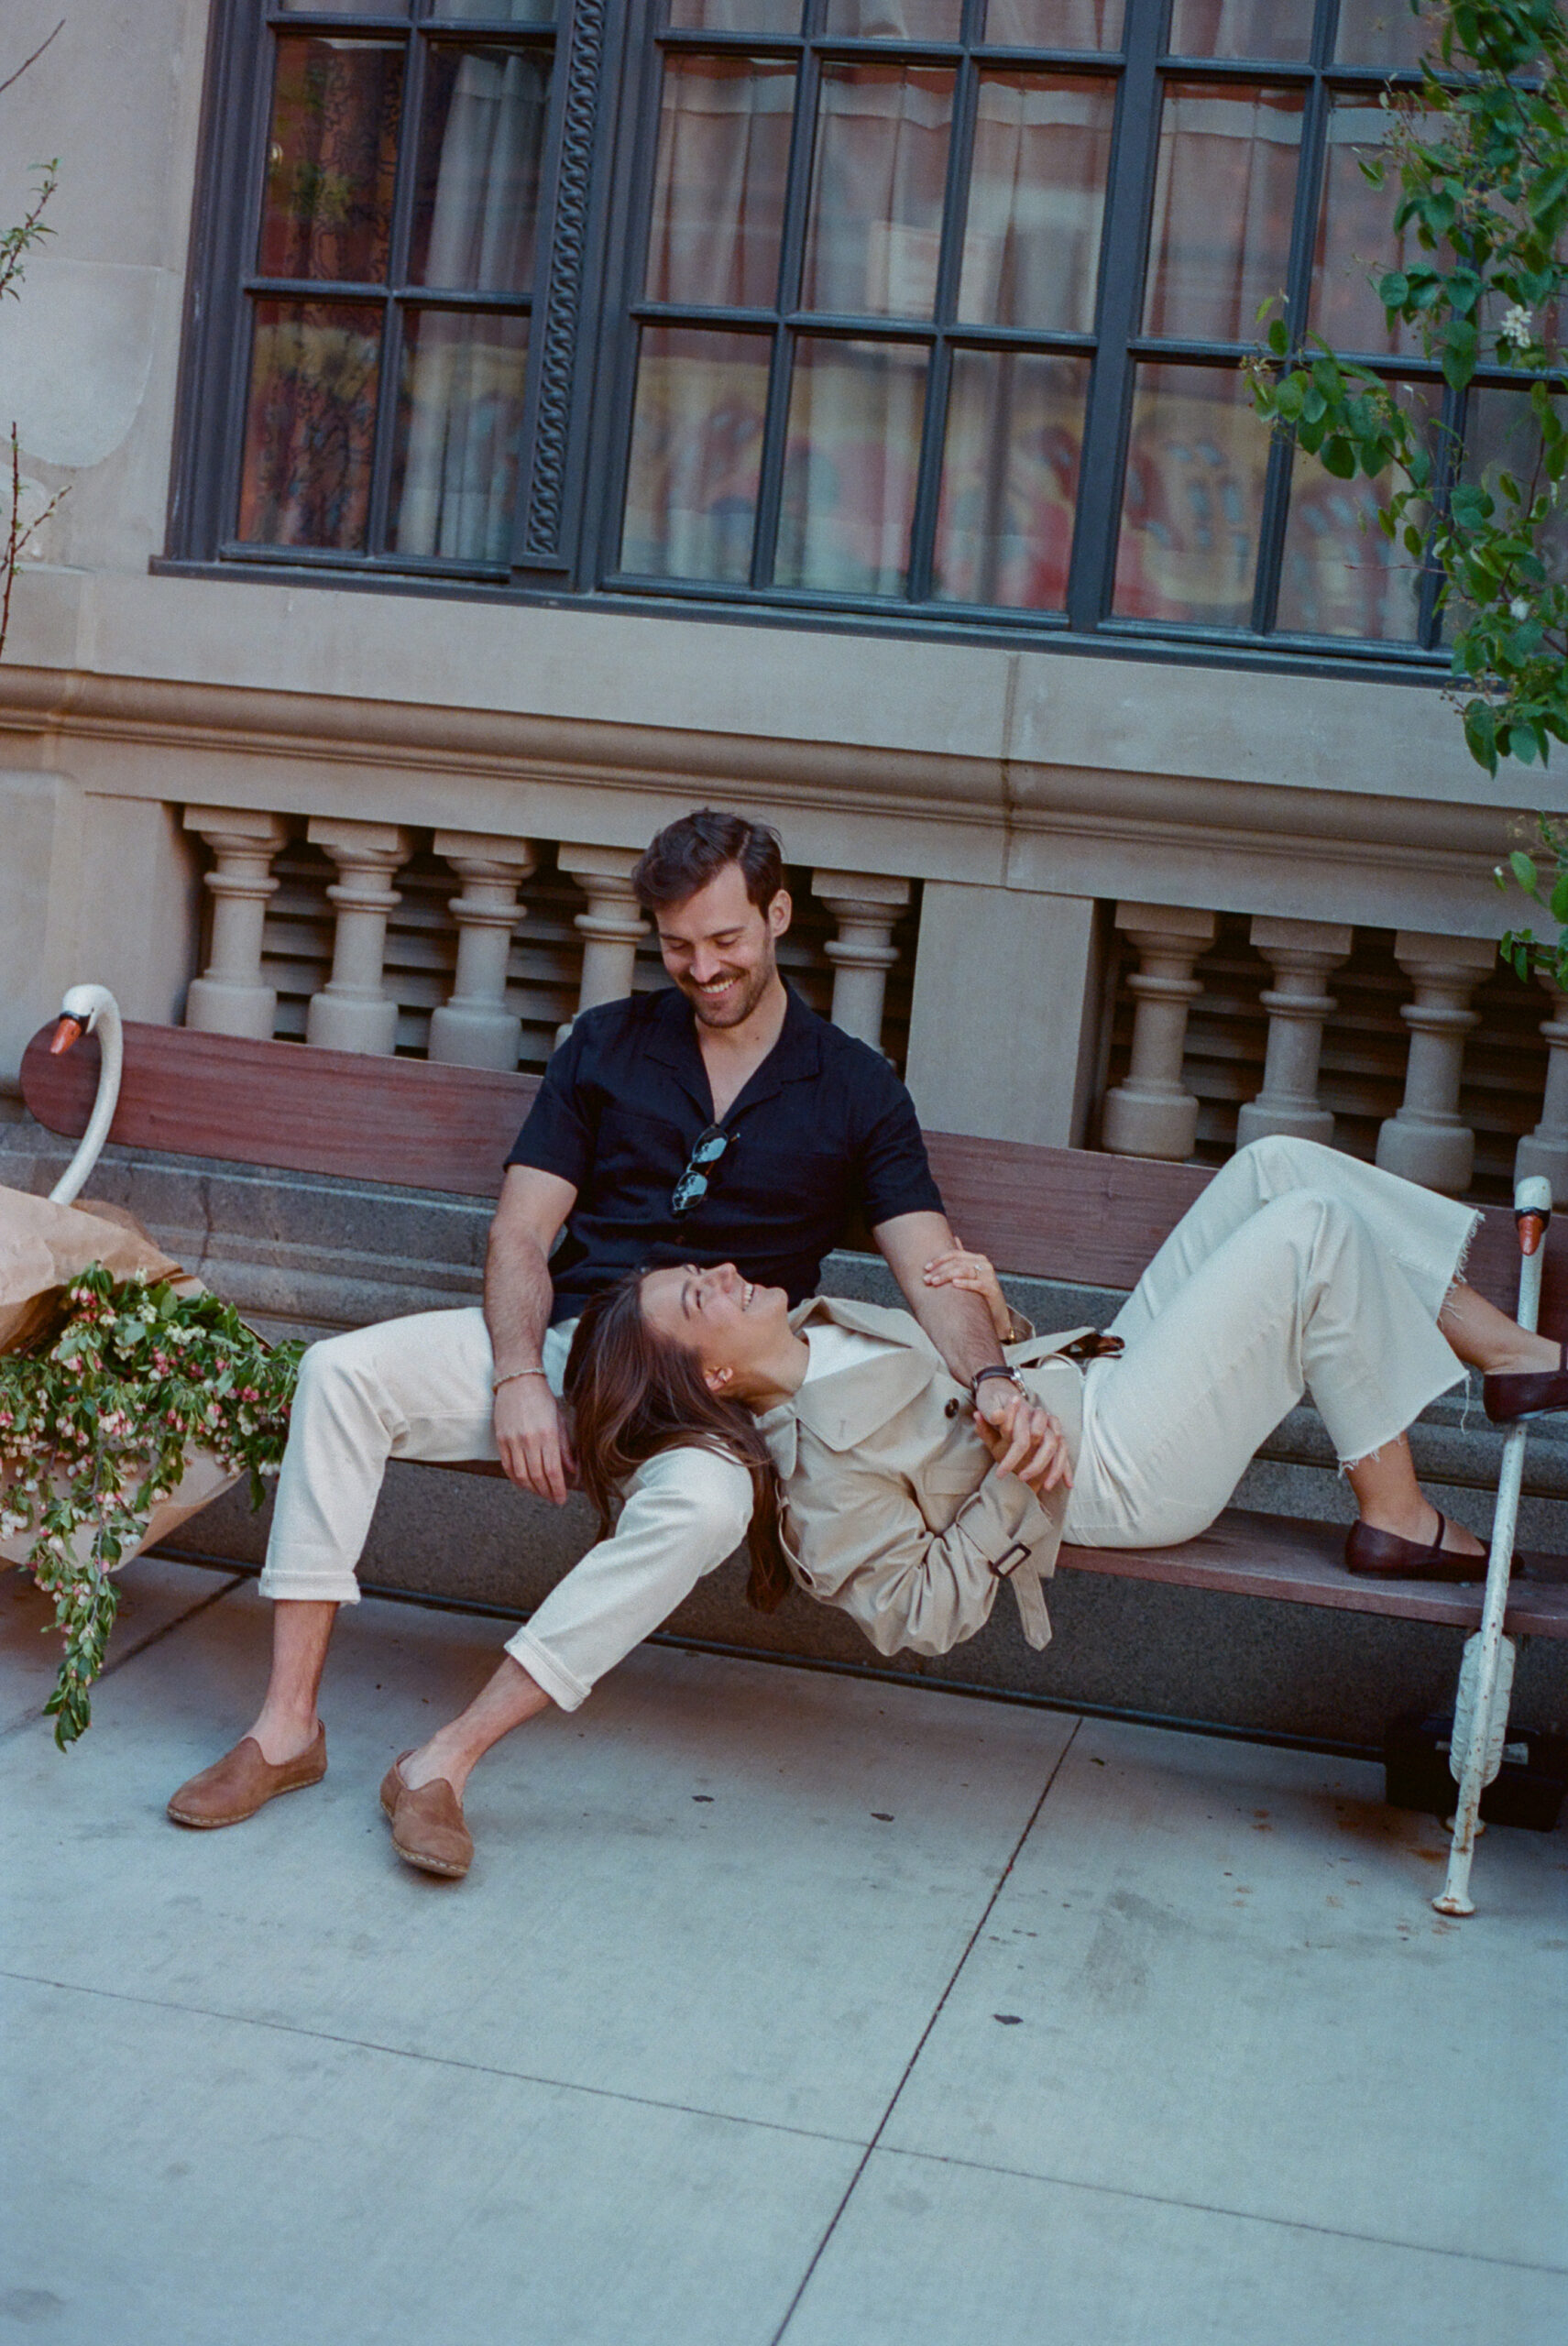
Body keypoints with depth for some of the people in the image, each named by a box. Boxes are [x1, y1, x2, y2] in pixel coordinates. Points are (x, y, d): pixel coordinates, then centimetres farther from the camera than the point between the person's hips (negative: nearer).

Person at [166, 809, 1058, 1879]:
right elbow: (521, 1235, 5)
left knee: (706, 1504, -37)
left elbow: (932, 1269, -4)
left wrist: (990, 1377, -27)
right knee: (343, 1370, -22)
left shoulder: (855, 1089, 6)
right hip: (559, 1340, 2)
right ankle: (289, 1726, -20)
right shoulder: (607, 1045, 11)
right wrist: (518, 1378, -14)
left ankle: (447, 1759, -31)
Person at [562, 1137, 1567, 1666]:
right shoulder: (817, 1466, -20)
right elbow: (926, 1611, -21)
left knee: (1280, 1165, 1)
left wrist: (994, 1310, -4)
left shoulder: (818, 1325, 8)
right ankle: (1397, 1514, -3)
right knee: (1314, 1229, -16)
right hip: (1112, 1467, -9)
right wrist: (1015, 1479, -26)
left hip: (1101, 1368, 9)